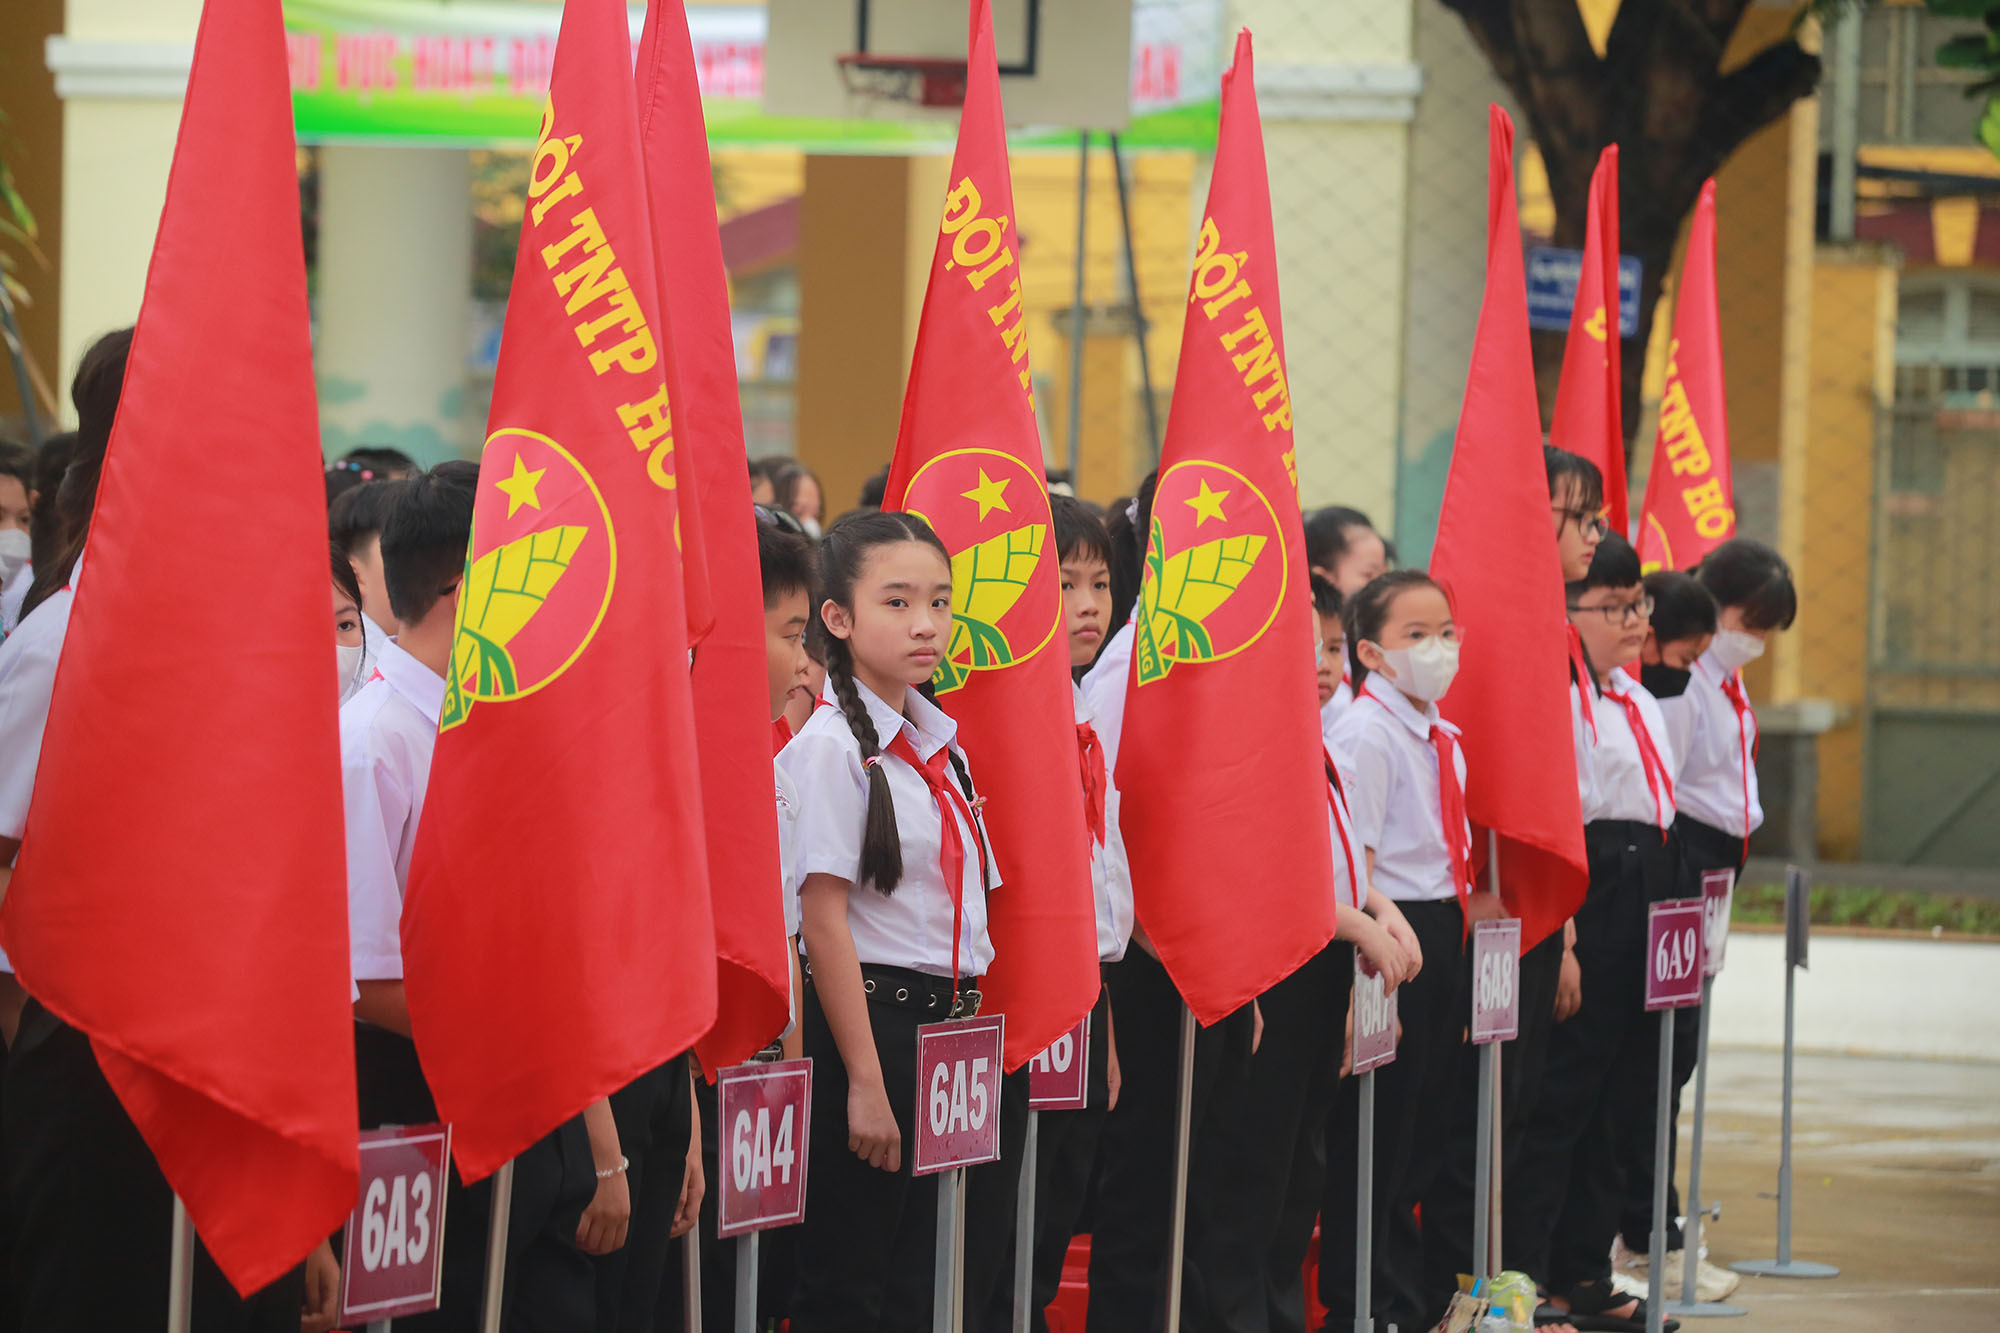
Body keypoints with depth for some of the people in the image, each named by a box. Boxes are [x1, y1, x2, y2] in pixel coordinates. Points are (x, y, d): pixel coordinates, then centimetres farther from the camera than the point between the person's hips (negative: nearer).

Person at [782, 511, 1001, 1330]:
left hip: (945, 1020, 8)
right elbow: (824, 921, -16)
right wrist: (864, 1080, -19)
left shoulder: (941, 745, 11)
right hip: (868, 1017, -8)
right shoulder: (833, 746, -12)